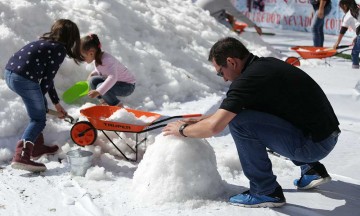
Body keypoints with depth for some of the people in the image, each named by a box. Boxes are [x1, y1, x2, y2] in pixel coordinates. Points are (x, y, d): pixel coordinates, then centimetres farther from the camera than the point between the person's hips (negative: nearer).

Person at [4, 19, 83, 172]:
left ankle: (37, 147, 33)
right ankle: (21, 157, -17)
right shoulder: (60, 49, -3)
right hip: (24, 78, -9)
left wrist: (56, 103, 29)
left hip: (9, 72, 9)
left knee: (40, 107, 26)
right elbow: (47, 78, -5)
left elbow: (46, 76, 26)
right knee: (39, 120, -1)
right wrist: (39, 98, 9)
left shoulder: (45, 42, 23)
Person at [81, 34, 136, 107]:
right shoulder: (97, 59, -4)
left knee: (100, 87, -27)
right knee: (93, 81, -2)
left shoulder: (107, 60, -30)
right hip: (115, 81, 9)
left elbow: (113, 78, -45)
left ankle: (118, 106, -10)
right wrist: (93, 73, 1)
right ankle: (105, 102, 7)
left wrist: (98, 91, -49)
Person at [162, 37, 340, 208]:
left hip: (314, 143, -9)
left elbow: (214, 127, -18)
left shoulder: (249, 79, -17)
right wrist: (202, 120, 24)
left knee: (239, 122, -15)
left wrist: (182, 130, 0)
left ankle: (267, 192, -4)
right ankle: (311, 169, 25)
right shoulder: (266, 64, 11)